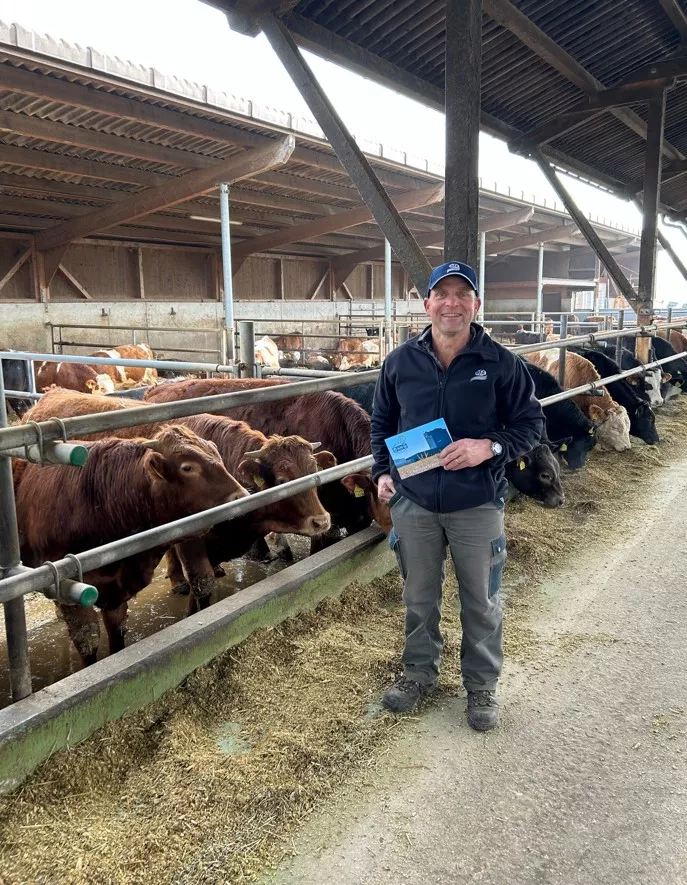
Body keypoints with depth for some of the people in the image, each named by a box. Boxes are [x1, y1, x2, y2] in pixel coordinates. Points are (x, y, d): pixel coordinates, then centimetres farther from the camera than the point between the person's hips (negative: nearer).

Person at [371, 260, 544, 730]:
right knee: (419, 595, 17)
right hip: (413, 500, 2)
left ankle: (482, 685, 33)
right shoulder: (401, 362, -1)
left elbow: (531, 423, -4)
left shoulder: (502, 364, -8)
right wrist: (382, 471, 1)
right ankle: (420, 672, 40)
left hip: (478, 504, -2)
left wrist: (490, 446, -21)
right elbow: (382, 422, 11)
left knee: (481, 601, 12)